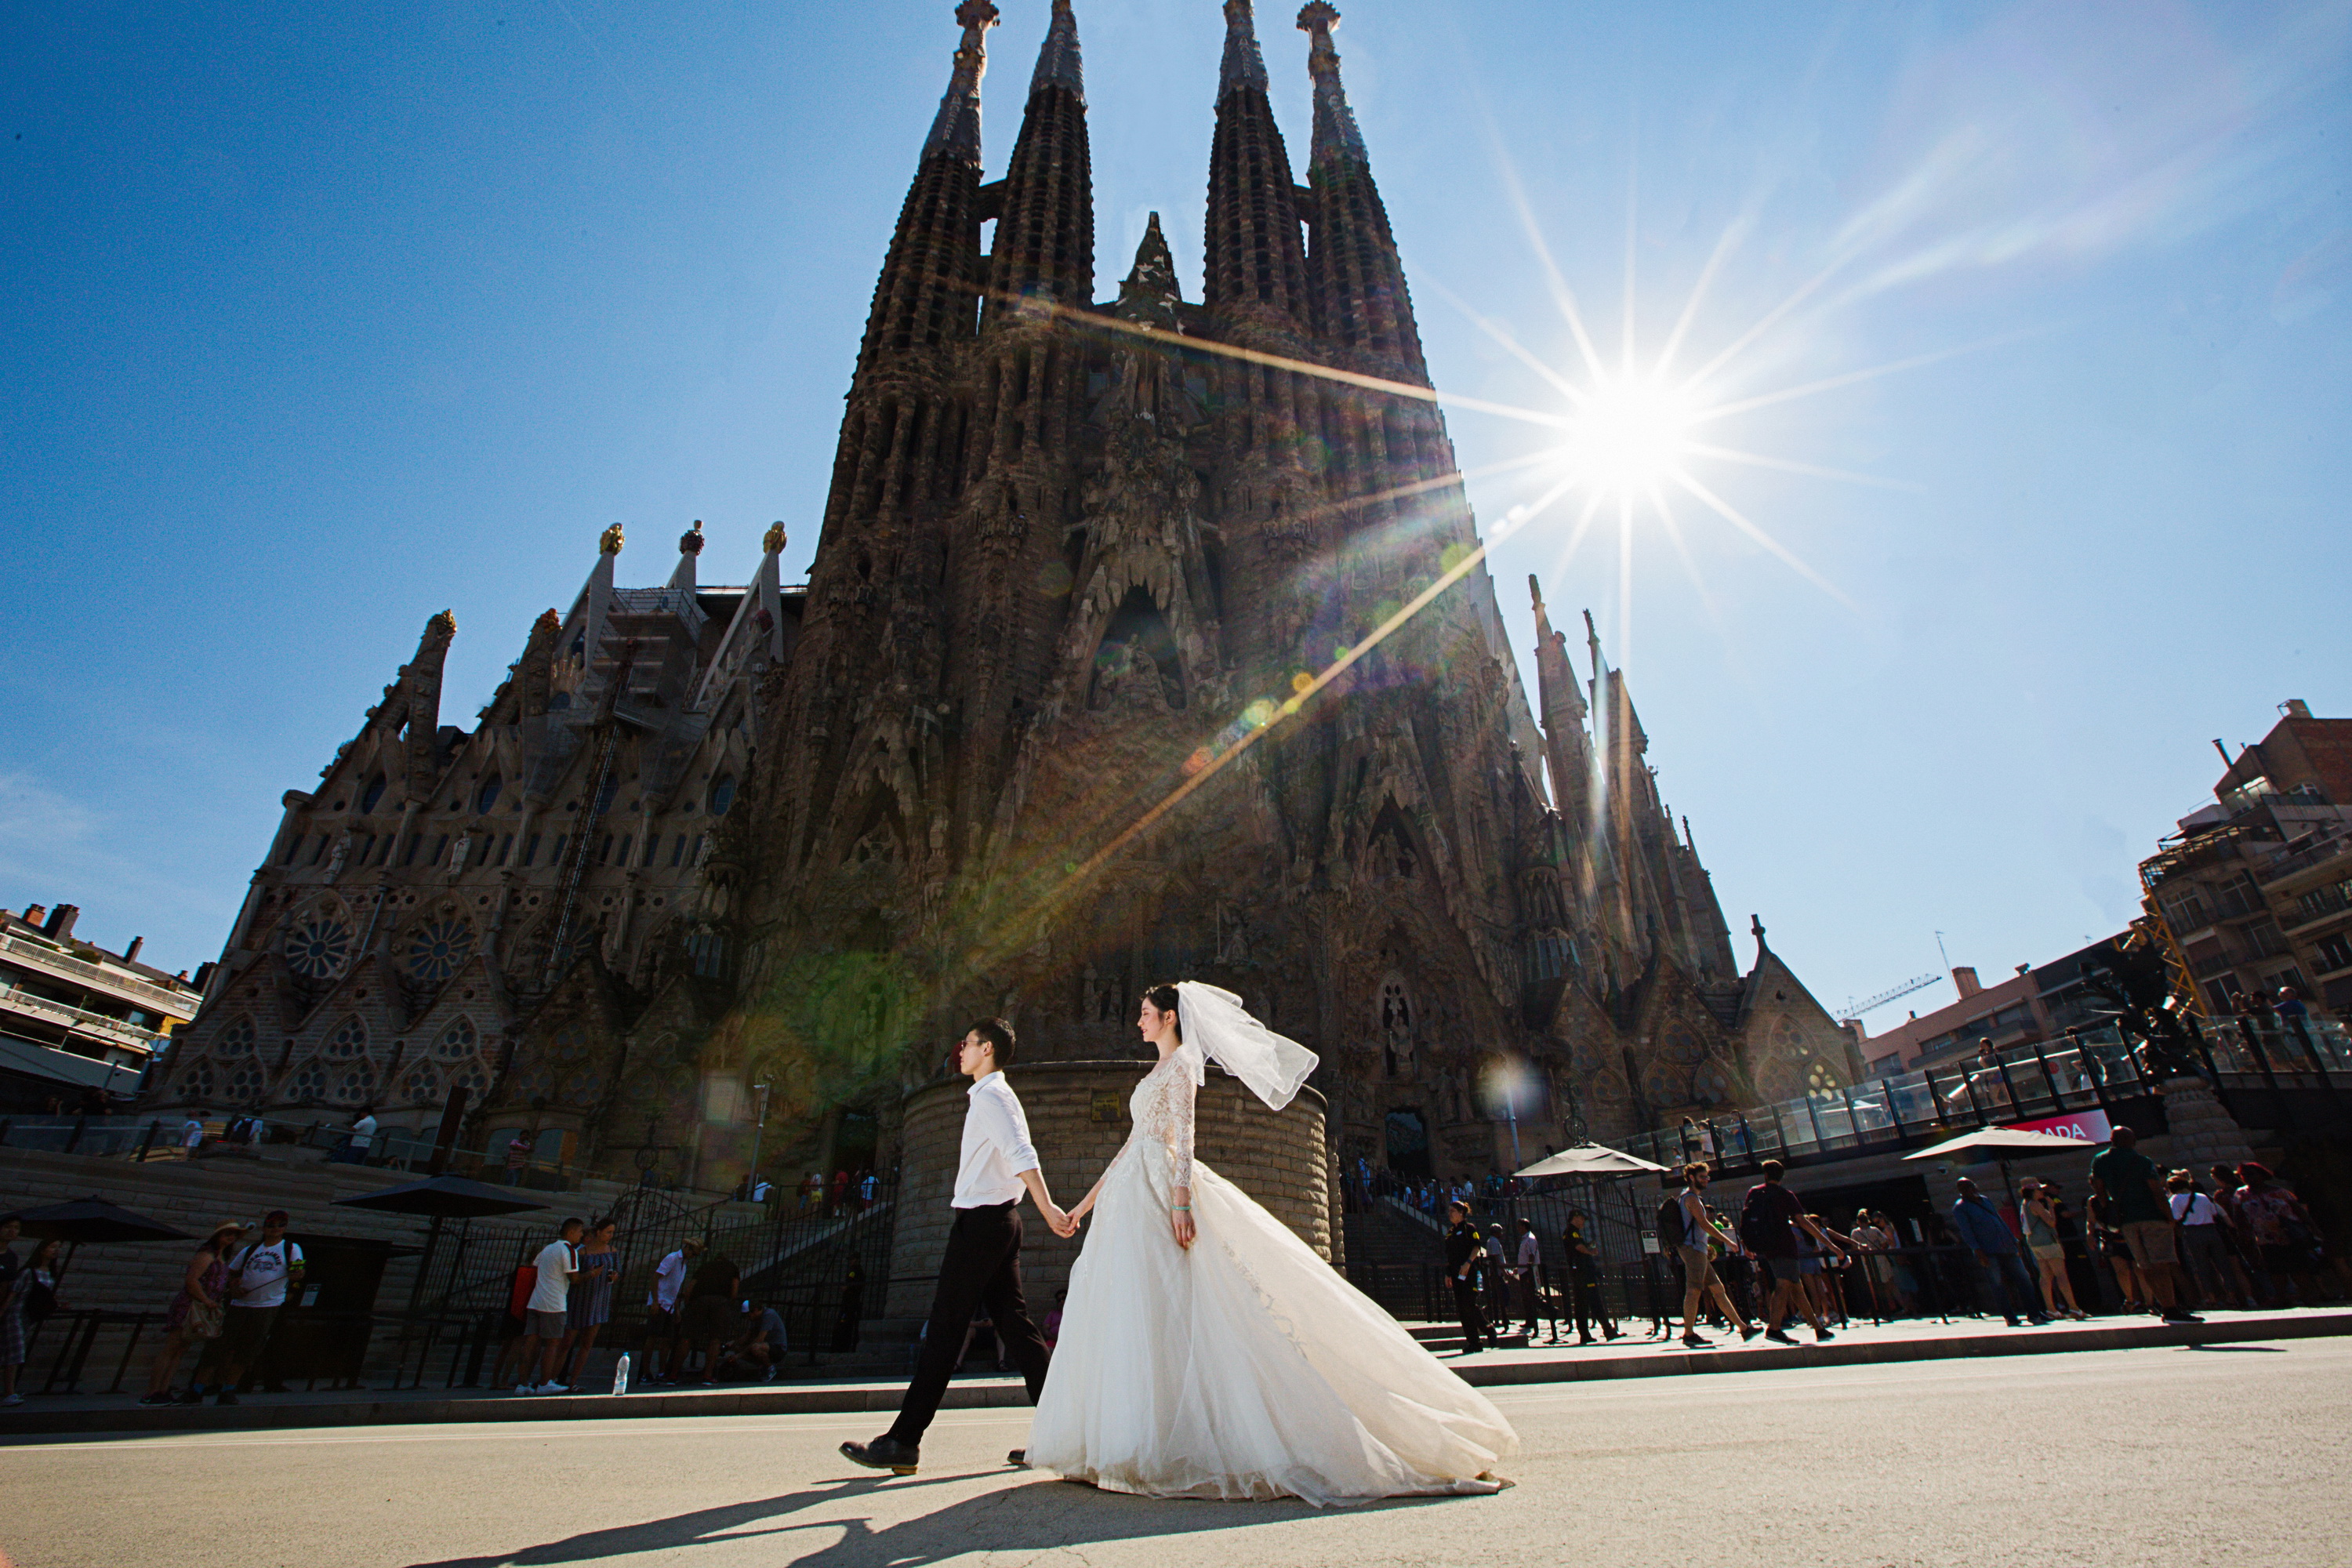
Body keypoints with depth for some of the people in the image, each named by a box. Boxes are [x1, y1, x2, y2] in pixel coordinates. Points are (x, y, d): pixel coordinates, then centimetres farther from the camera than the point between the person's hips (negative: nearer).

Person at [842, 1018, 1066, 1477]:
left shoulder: (990, 1096, -11)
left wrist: (1046, 1206, -33)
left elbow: (1022, 1154, -24)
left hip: (981, 1219, -10)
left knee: (945, 1327, -5)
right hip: (1000, 1219, 10)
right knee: (1014, 1322, 9)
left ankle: (903, 1442, 1)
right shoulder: (993, 1095, 19)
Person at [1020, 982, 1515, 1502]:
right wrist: (1087, 1201, 25)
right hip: (1132, 1195, 9)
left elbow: (1183, 1134, -14)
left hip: (1160, 1191, -9)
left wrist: (1180, 1199, -25)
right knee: (1128, 1314, 5)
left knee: (1158, 1310, -12)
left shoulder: (1180, 1063, -2)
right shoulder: (1157, 1072, 24)